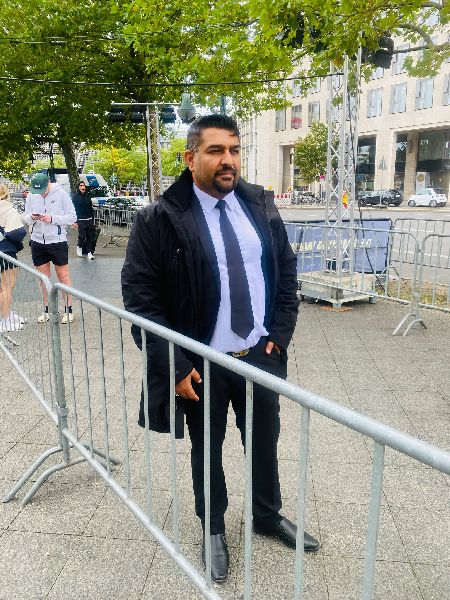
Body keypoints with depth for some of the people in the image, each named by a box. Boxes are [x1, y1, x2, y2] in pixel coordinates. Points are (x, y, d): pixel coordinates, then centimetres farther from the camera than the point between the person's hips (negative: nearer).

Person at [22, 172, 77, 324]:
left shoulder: (61, 194, -10)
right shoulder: (31, 196, 1)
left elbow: (72, 217, -10)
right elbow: (25, 218, 7)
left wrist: (52, 219, -21)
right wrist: (31, 217, -16)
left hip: (57, 241, -4)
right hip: (38, 242, 4)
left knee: (63, 277, 6)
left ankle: (68, 310, 15)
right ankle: (47, 309, 23)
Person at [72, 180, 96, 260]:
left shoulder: (88, 196, 13)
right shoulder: (75, 197, -1)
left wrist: (92, 220, 12)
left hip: (89, 220, 4)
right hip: (81, 221, -4)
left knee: (91, 237, -1)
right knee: (82, 236, -6)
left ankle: (89, 252, 5)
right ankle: (79, 246, 24)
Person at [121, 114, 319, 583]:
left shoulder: (260, 205, 1)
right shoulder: (159, 219, -14)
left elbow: (286, 269, 8)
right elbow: (139, 297, -13)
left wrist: (280, 334, 0)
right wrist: (175, 366, -15)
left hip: (261, 356, 4)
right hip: (202, 366, -3)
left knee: (265, 442, 21)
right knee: (206, 449, 17)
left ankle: (268, 516, 48)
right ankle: (213, 529, 43)